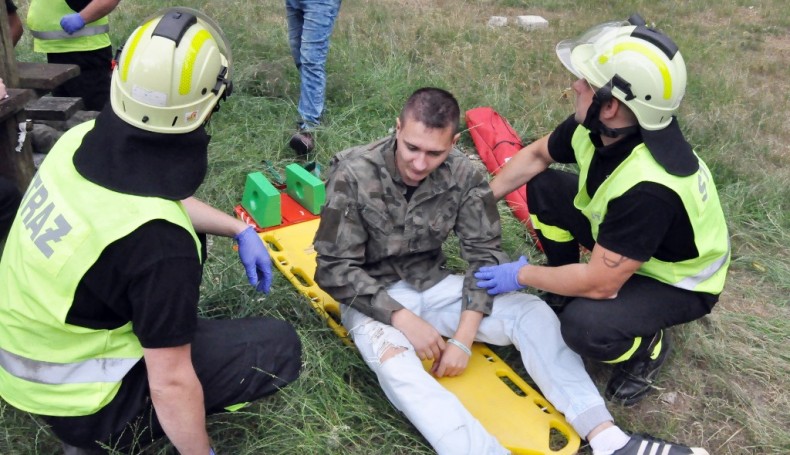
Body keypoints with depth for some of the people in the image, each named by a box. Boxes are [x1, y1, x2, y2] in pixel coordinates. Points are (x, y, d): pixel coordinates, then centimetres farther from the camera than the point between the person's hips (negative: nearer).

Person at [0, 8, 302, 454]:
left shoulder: (79, 140, -13)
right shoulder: (157, 241, -35)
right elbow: (170, 384, -25)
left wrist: (240, 229, 5)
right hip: (77, 401, -7)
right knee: (280, 347, -4)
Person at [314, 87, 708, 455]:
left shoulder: (463, 175, -12)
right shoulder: (354, 175, -20)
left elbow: (484, 253, -8)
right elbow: (334, 270, -17)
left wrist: (463, 337, -18)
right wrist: (401, 317, -26)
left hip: (432, 284, 3)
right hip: (372, 297, -3)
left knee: (532, 311, -16)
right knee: (395, 363, -36)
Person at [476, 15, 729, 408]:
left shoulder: (649, 186, -41)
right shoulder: (599, 125, -18)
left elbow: (600, 283, -35)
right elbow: (535, 156, 2)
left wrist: (521, 275, -22)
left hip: (678, 281, -7)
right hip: (621, 243, 8)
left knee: (585, 326, -33)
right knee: (542, 187, -4)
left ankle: (648, 347, 3)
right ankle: (566, 295, 12)